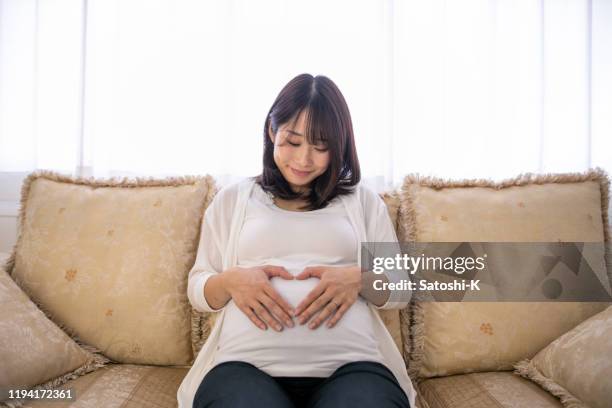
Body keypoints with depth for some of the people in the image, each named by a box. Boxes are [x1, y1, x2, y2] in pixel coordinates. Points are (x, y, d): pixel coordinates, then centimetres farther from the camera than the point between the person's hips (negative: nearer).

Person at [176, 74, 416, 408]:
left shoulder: (363, 201, 16)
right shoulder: (232, 198, 16)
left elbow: (401, 289, 13)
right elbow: (196, 288, 15)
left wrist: (359, 278, -9)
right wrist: (231, 280, -9)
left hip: (351, 365, 1)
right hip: (245, 364, 0)